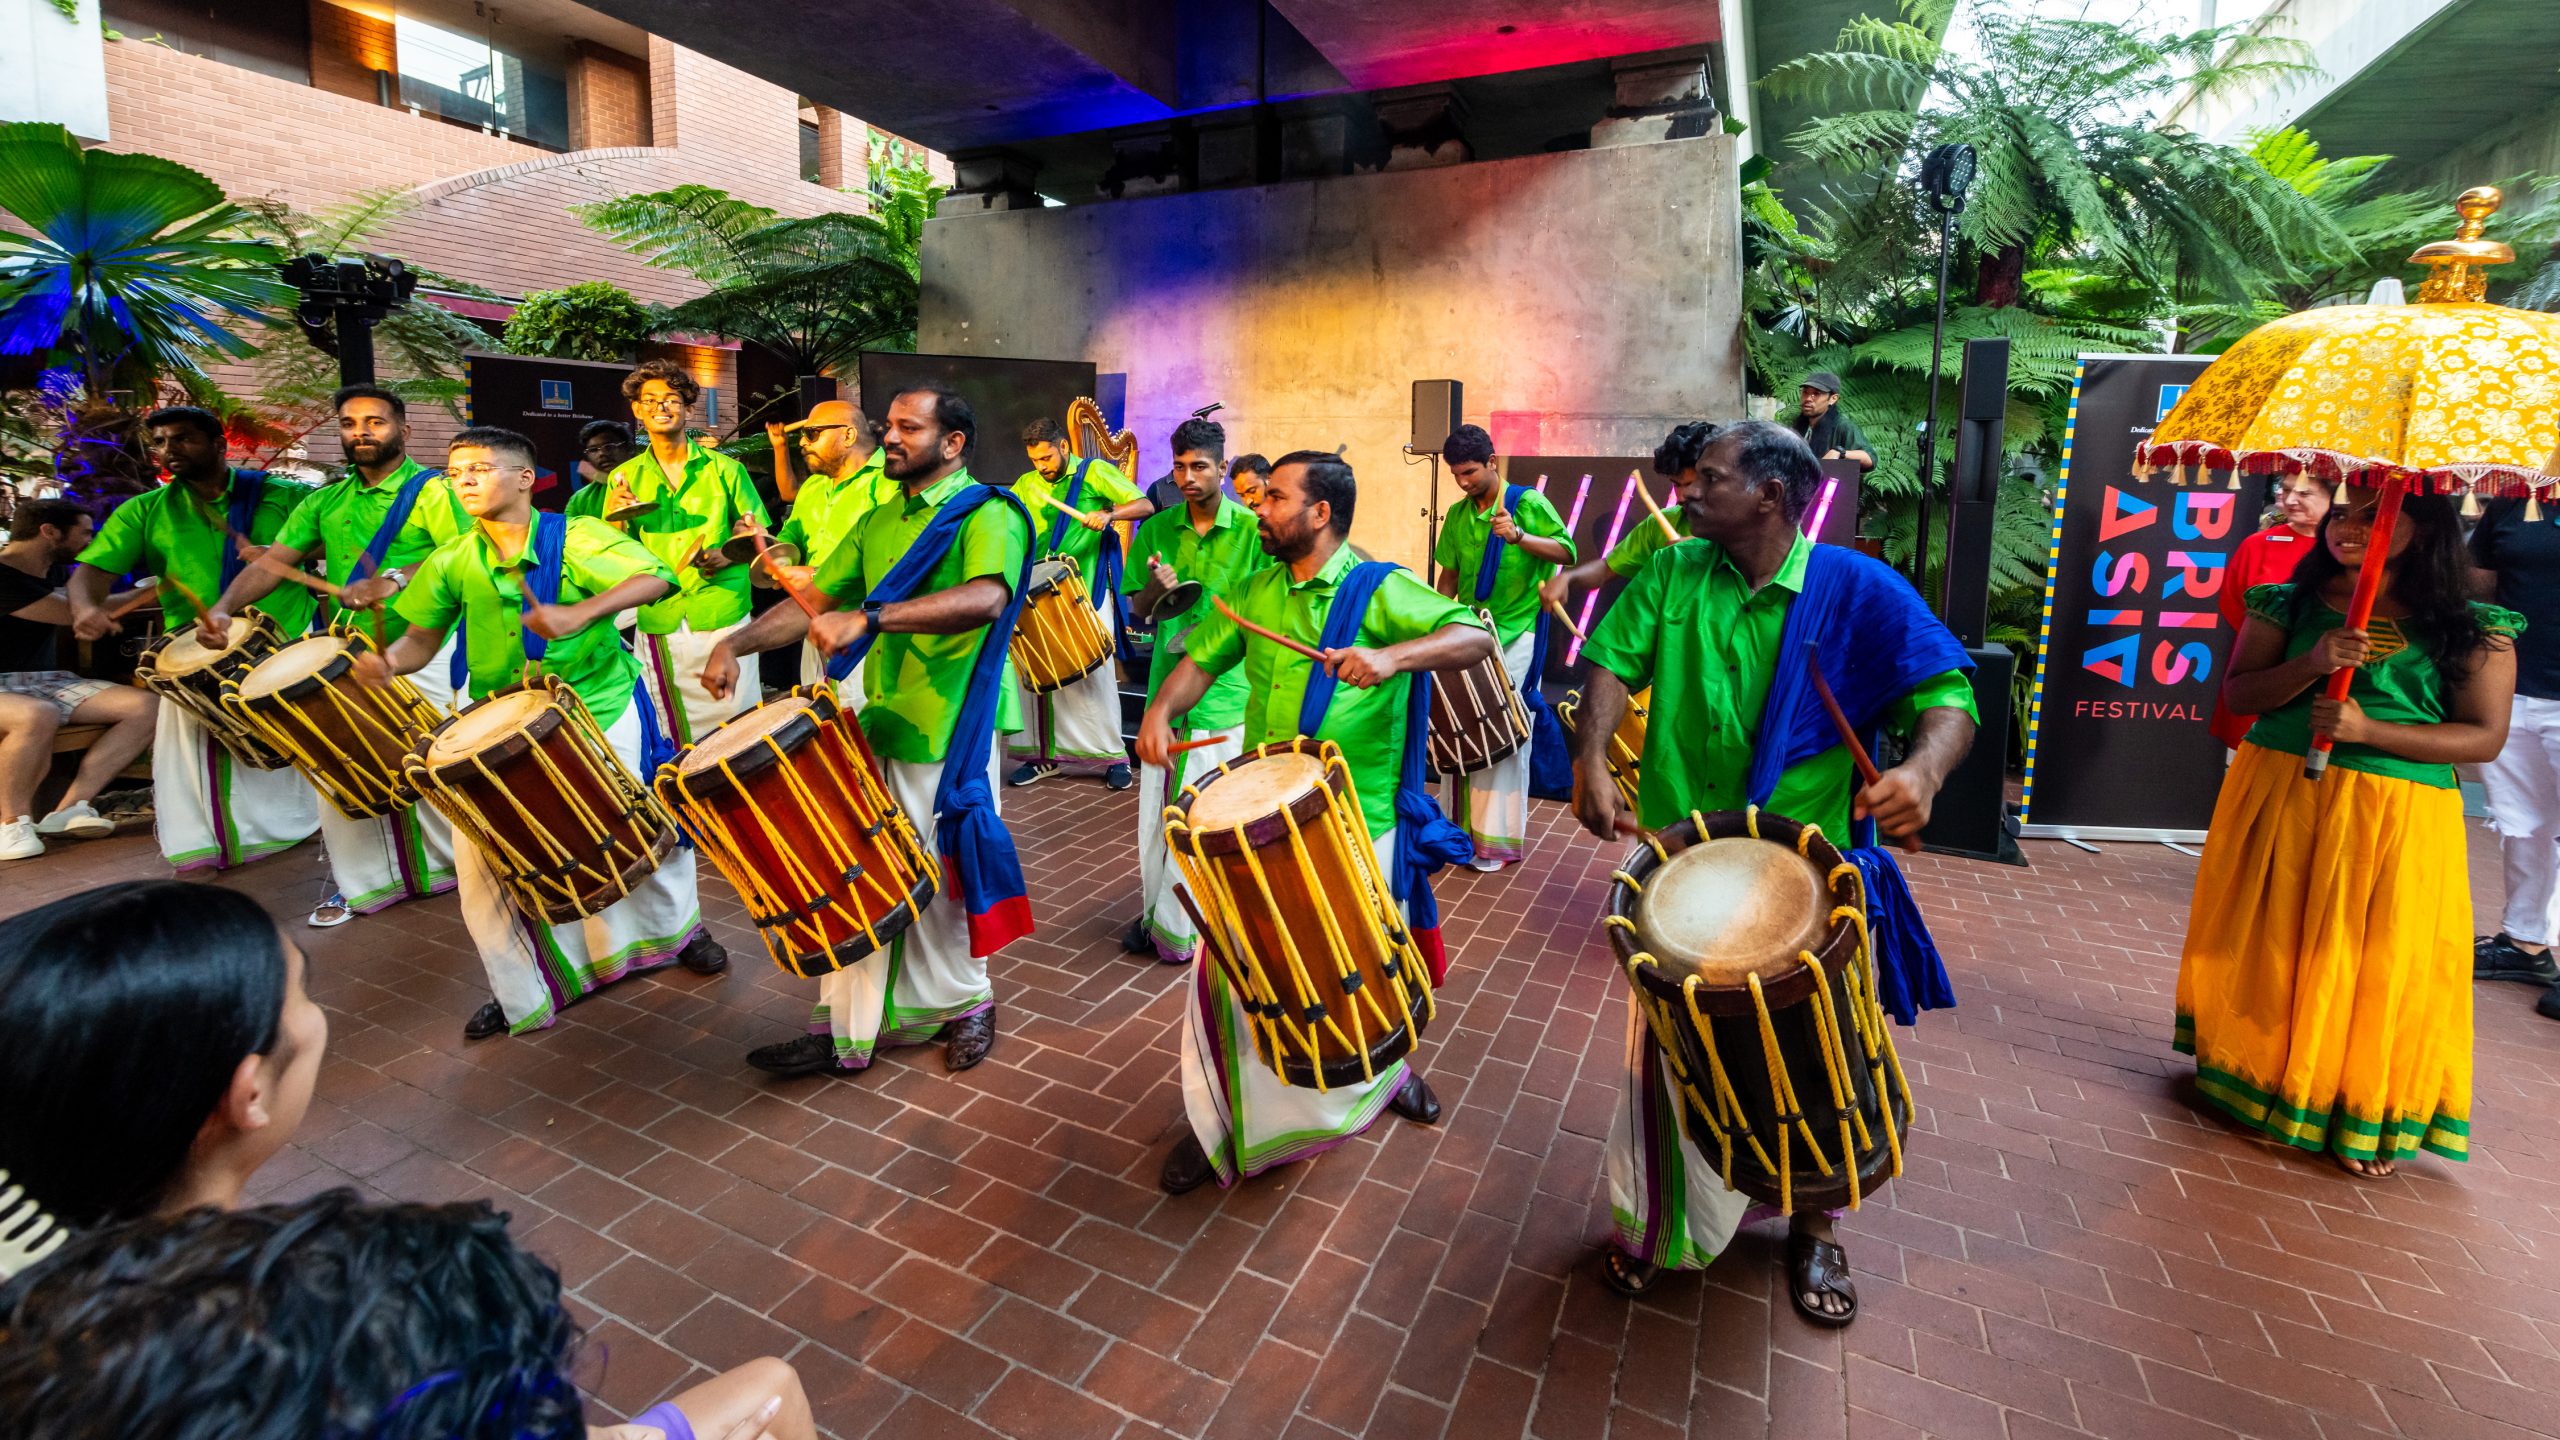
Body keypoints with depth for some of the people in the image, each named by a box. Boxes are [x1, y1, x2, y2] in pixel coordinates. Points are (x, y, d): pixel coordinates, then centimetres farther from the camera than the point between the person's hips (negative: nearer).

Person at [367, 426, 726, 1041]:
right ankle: (521, 993, 20)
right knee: (480, 851, 0)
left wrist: (579, 613, -38)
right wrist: (389, 661, -14)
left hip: (601, 711, -3)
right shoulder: (452, 562, 2)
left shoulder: (576, 538, -11)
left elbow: (652, 578, -25)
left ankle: (679, 927, 38)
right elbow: (424, 635, 9)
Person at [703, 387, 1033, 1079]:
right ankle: (847, 1031, 21)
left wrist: (868, 618, -36)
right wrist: (735, 644, -1)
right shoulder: (879, 522, 16)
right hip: (878, 723, 7)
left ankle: (967, 1003, 30)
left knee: (941, 883, 7)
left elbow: (988, 597, -29)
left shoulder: (988, 514, -9)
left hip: (950, 733, -6)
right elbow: (813, 600, 15)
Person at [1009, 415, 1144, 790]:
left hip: (1087, 592, -4)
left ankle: (1113, 757, 5)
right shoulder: (1026, 485, 14)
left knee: (1094, 674, -4)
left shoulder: (1096, 472, 0)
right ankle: (1044, 755, 16)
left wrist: (1108, 514, -25)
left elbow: (1144, 506, -7)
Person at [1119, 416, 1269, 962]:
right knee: (1155, 808, 11)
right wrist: (1158, 588, -12)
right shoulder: (1158, 528, 7)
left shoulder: (1251, 530, -4)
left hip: (1223, 690, -4)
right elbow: (1136, 606, 10)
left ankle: (1178, 928, 14)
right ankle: (1154, 912, 28)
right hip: (1166, 685, 4)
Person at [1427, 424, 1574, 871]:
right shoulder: (1457, 515, 10)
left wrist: (1518, 536, -30)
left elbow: (1566, 552, -16)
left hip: (1515, 637, -5)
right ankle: (1462, 827, 19)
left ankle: (1497, 838, 7)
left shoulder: (1528, 503, -6)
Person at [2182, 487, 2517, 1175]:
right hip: (2276, 798, 2)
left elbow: (2486, 737, -3)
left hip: (2396, 816, -1)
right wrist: (2311, 665, -17)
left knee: (2378, 962, 2)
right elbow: (2240, 693, 1)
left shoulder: (2472, 630, 0)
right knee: (2268, 946, 10)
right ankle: (2252, 1074, 29)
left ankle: (2367, 1115, 20)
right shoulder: (2288, 605, 5)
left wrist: (2368, 729, -17)